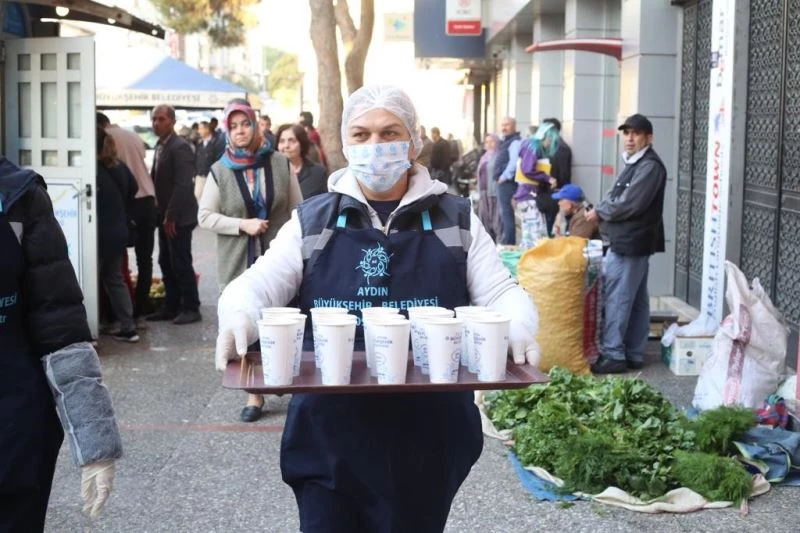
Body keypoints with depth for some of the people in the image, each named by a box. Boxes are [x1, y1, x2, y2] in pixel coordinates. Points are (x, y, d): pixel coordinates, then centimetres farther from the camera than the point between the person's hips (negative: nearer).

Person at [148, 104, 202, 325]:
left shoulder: (180, 147, -15)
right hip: (165, 215, 9)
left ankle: (191, 308, 6)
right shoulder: (160, 146, 12)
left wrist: (170, 216, -20)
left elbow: (183, 185, -21)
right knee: (166, 263, 12)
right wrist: (161, 213, 8)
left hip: (178, 217, -9)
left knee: (181, 263, -3)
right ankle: (171, 306, 21)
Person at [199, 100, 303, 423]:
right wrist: (242, 225, -11)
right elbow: (205, 216, 2)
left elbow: (297, 211, 7)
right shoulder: (219, 171, 0)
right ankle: (254, 394, 10)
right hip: (238, 262, 0)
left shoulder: (280, 164, 2)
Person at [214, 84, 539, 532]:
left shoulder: (456, 220, 5)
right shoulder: (312, 222, 5)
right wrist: (239, 318, -25)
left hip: (428, 440, 1)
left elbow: (500, 292, 3)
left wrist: (519, 327, -20)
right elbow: (256, 284, -2)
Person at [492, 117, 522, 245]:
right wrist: (500, 177, 14)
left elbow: (514, 162, -24)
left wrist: (504, 176, -20)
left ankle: (508, 244, -9)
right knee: (503, 214, 17)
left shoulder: (515, 142, -13)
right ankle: (504, 242, 25)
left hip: (507, 182, -11)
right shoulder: (505, 142, 20)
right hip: (502, 183, 11)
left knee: (507, 214, -10)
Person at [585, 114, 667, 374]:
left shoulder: (650, 167, -14)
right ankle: (634, 354, 18)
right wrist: (600, 211, -1)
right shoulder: (635, 164, 18)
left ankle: (613, 355, -4)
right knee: (636, 301, 12)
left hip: (629, 243, -10)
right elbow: (616, 196, 19)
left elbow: (630, 204, -21)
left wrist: (599, 212, -8)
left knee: (617, 300, -8)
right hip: (628, 242, 10)